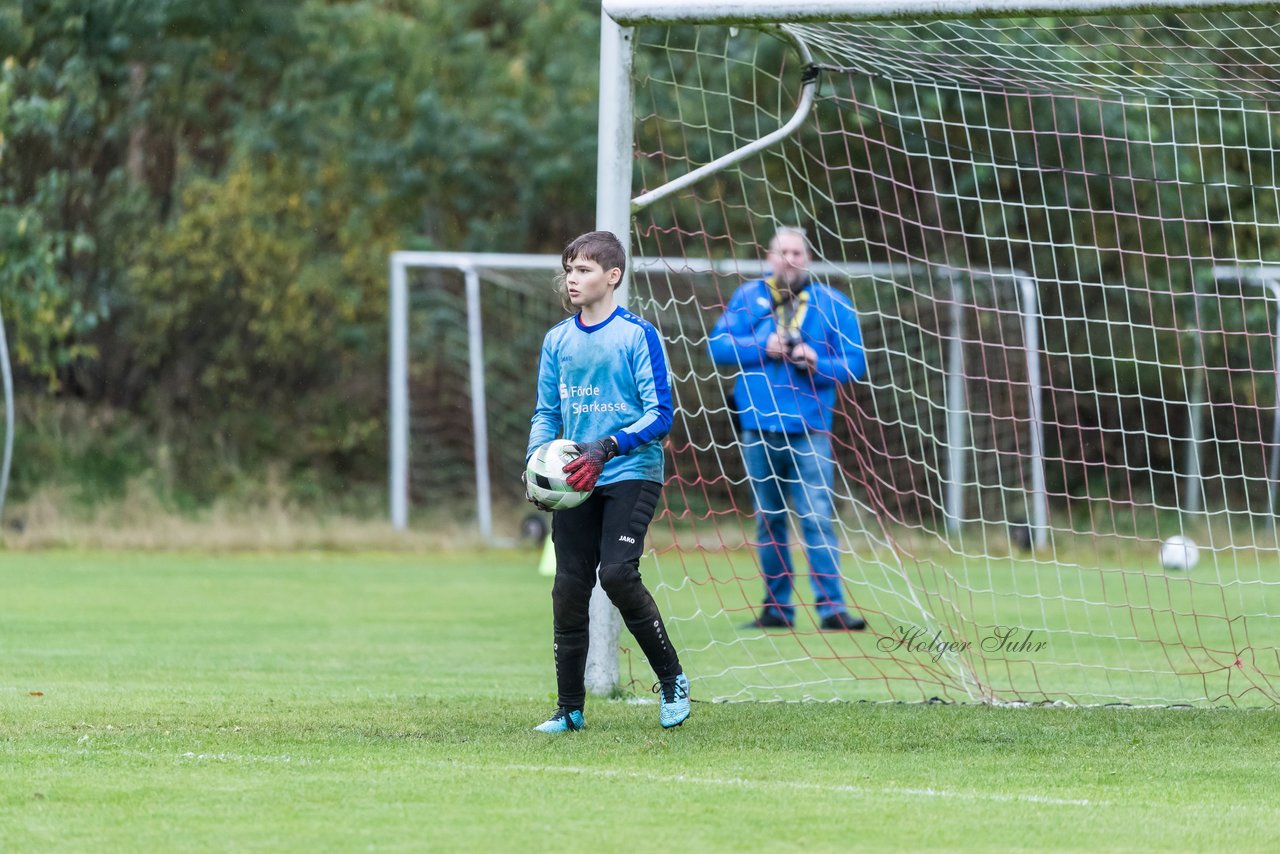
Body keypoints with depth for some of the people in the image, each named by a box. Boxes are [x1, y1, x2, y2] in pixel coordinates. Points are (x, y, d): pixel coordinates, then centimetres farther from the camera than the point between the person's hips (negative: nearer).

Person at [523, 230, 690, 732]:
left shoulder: (637, 335, -5)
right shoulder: (558, 339, 11)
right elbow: (546, 412, 18)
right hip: (575, 481, 5)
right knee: (569, 589, 1)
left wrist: (607, 448, -21)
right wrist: (535, 462, -1)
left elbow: (660, 414, -9)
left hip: (631, 475, -5)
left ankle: (671, 679, -3)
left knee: (617, 573, -21)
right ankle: (569, 709, 10)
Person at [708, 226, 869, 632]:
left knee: (817, 518, -10)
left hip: (809, 430, -2)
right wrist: (763, 348, -11)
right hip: (759, 427, 2)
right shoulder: (748, 297, 9)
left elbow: (854, 363, 3)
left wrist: (817, 364, -15)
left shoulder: (832, 304, 5)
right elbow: (719, 345, 2)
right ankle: (777, 608, 15)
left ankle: (831, 607, -13)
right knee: (769, 520, 8)